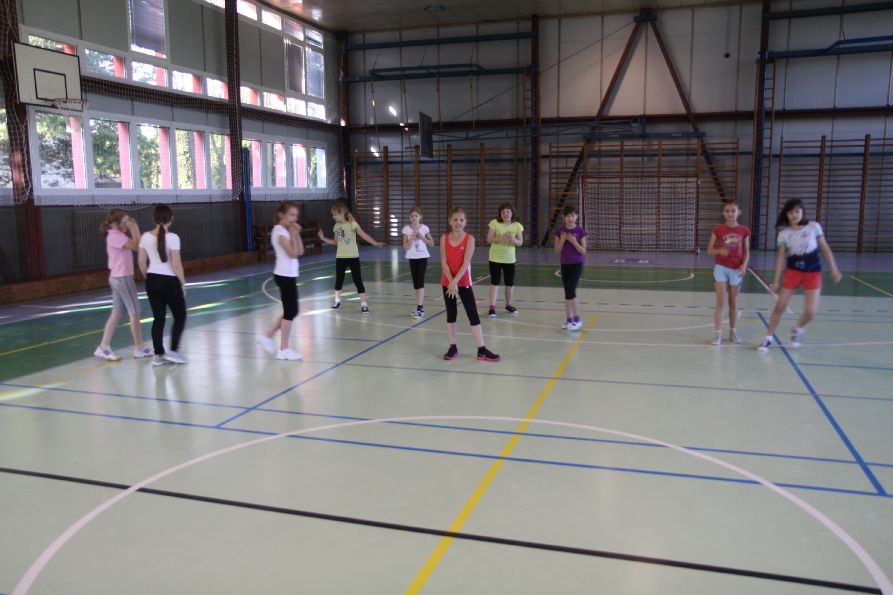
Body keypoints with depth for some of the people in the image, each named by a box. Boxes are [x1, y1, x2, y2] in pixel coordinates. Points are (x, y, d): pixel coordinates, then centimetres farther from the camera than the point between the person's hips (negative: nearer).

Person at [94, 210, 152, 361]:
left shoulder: (118, 235, 14)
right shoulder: (115, 236, -16)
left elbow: (136, 246, 12)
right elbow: (136, 246, -24)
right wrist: (134, 229, -17)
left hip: (119, 278, 10)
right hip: (122, 278, -10)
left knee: (116, 313, 11)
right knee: (134, 312, 0)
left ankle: (103, 347, 12)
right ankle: (139, 348, 8)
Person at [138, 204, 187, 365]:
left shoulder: (146, 237, 1)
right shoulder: (172, 237, -15)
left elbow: (141, 262, 5)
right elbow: (176, 264, -16)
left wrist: (149, 278, 18)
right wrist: (183, 283, -5)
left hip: (152, 281, 5)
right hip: (169, 281, -5)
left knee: (158, 318, 12)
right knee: (180, 316, 12)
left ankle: (158, 355, 15)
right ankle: (173, 351, 7)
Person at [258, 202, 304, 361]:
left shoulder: (286, 231, 14)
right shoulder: (280, 231, -14)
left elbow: (300, 251, 10)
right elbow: (293, 253, -22)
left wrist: (296, 233, 3)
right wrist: (294, 234, -15)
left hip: (288, 275, 10)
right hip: (285, 275, -10)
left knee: (290, 311, 14)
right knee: (290, 312, -3)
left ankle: (267, 336, 21)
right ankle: (284, 349, 5)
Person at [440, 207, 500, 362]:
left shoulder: (469, 239, -7)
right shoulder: (444, 238, -1)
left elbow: (466, 263, -14)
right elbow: (444, 263, -7)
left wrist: (455, 281, -22)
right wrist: (451, 281, -17)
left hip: (464, 283, -2)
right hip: (447, 282, 2)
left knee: (473, 315, -2)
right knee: (451, 314, 9)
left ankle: (482, 350, 2)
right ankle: (453, 348, 19)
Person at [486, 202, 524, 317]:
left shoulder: (517, 226, -3)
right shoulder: (494, 223, -8)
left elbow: (520, 242, -3)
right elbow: (489, 239, -10)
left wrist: (513, 240, -24)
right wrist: (499, 239, -27)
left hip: (509, 259, 3)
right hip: (495, 258, -3)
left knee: (510, 283, 11)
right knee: (495, 282, -8)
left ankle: (508, 304, 30)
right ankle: (492, 307, -6)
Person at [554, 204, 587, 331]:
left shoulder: (580, 231, -8)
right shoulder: (560, 231, 0)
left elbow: (583, 252, -8)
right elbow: (557, 250, 0)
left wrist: (573, 241, -20)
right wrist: (563, 240, -16)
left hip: (576, 265, -4)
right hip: (564, 265, 4)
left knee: (571, 291, -12)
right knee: (567, 293, 8)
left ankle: (577, 320, -2)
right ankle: (569, 319, 16)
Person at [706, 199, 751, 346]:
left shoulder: (744, 231, 0)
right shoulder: (718, 230, -3)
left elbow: (747, 251, 5)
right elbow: (709, 250, 1)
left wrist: (744, 265, -11)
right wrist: (720, 251, -19)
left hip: (737, 269, 2)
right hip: (721, 267, -2)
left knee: (733, 302, 11)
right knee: (720, 301, -7)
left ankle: (732, 331, 24)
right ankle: (717, 333, -4)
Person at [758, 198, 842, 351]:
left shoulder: (814, 227, -7)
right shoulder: (784, 233, -5)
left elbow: (825, 248, 1)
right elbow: (780, 257, -3)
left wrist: (834, 269, 0)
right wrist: (776, 280, -6)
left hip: (813, 273, 0)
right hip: (792, 271, 0)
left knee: (810, 312, -8)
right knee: (780, 306, -3)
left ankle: (797, 330, 24)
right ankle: (768, 338, 11)